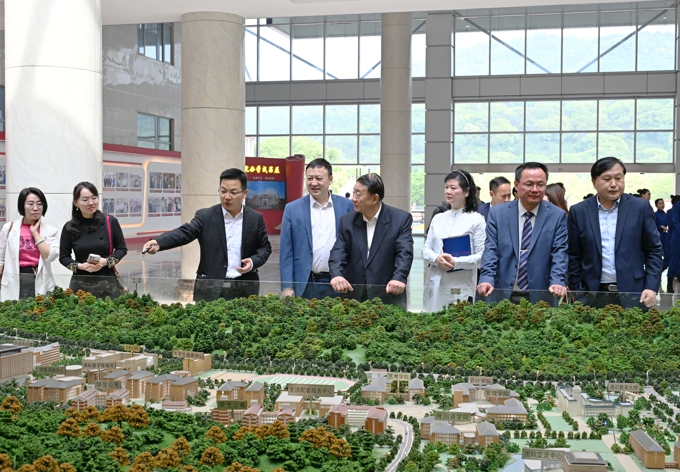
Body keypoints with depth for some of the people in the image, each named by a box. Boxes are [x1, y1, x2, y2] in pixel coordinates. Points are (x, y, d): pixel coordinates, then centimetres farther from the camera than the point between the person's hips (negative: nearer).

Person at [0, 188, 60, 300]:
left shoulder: (51, 231, 3)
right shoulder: (9, 228, 4)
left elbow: (50, 256, -11)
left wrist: (35, 232, -8)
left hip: (40, 284, 0)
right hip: (14, 283, 0)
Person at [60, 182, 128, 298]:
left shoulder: (110, 222, -2)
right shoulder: (69, 227, 1)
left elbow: (122, 249, 5)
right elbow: (63, 256, 7)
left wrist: (106, 261, -12)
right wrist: (80, 266, -11)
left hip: (107, 282, -1)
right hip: (81, 283, 1)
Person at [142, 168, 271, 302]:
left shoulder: (255, 219, 5)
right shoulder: (205, 216, -1)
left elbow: (265, 247, 12)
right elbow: (185, 232, -14)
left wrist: (253, 261, -10)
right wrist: (158, 242, -32)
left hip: (244, 288, 2)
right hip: (210, 288, -1)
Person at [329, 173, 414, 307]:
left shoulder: (401, 219, -3)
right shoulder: (347, 221, 7)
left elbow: (404, 252, -12)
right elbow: (338, 252, -1)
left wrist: (399, 278, -30)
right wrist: (337, 275, -21)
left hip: (389, 297, -3)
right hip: (353, 297, 3)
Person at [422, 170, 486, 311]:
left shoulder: (476, 219, -2)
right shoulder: (438, 218, 12)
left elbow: (482, 257, -6)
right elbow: (426, 248, 11)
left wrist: (456, 262, -18)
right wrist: (436, 259, -10)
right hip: (434, 286, 4)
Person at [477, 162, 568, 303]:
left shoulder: (558, 216, 3)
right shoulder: (497, 213, 4)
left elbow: (559, 253, -4)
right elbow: (491, 250, -2)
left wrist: (557, 282, -21)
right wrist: (487, 279, -18)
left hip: (540, 297, 0)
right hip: (503, 295, 1)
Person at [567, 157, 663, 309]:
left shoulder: (641, 207, 1)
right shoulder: (579, 211, 2)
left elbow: (654, 250, 4)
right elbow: (574, 257, 5)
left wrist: (651, 287, -5)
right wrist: (576, 293, 1)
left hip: (632, 294, 0)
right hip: (592, 294, 0)